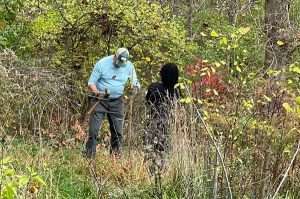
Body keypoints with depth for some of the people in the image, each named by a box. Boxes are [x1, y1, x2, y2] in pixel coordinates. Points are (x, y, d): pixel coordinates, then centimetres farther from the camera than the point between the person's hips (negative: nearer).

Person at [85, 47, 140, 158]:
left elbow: (135, 82, 9)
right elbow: (91, 83, -9)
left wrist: (135, 86, -16)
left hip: (117, 101, 3)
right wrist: (97, 92, -29)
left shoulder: (129, 66, -1)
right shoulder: (102, 64, -11)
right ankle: (89, 156, -4)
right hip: (100, 100, -3)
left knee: (118, 131, 6)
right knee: (93, 130, -10)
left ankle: (116, 156, 19)